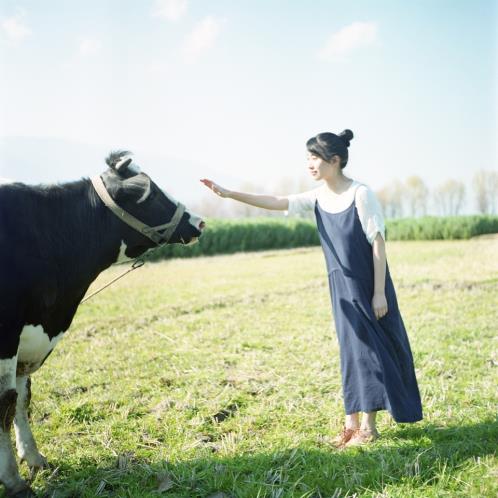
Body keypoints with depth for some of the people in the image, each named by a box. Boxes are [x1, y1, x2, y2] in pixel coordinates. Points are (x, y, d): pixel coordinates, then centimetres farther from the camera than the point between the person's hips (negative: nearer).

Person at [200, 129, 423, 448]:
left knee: (372, 347, 0)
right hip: (342, 287, 6)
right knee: (352, 349, 9)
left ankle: (368, 426, 7)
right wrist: (229, 194, -8)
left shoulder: (360, 194, -15)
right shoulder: (318, 197, 2)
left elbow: (378, 243, -15)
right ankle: (353, 422, 16)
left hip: (370, 286, -6)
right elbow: (276, 202, 0)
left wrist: (379, 292, -16)